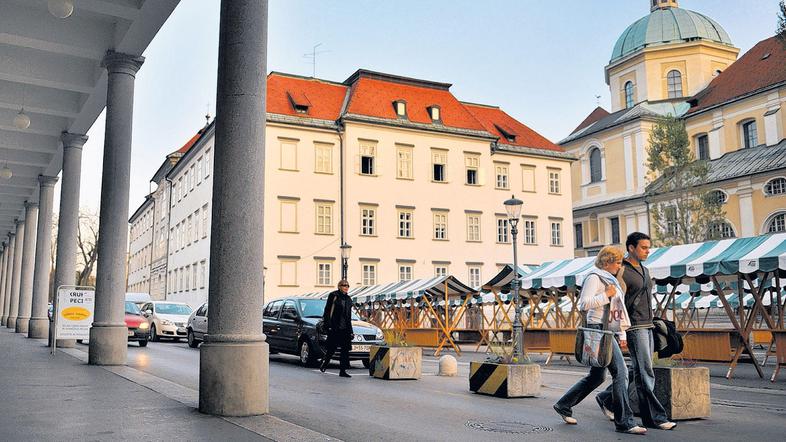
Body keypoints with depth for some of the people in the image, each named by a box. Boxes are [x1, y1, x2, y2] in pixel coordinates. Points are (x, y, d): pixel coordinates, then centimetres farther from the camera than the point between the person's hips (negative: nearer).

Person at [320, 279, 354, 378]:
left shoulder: (348, 299, 16)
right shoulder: (333, 296, -2)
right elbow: (327, 311, -5)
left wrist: (350, 331, 16)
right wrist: (328, 325, -14)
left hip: (345, 328, 6)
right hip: (334, 328, -5)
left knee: (345, 349, -1)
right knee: (332, 348, 1)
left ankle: (343, 370, 2)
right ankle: (324, 364, 24)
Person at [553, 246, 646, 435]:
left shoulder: (609, 279, 21)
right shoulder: (594, 277, -8)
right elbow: (584, 304, -18)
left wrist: (620, 335, 22)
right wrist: (606, 295, -18)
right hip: (600, 329, -10)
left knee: (597, 376, 13)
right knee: (620, 372, -13)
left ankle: (564, 405, 25)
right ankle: (624, 422, -9)